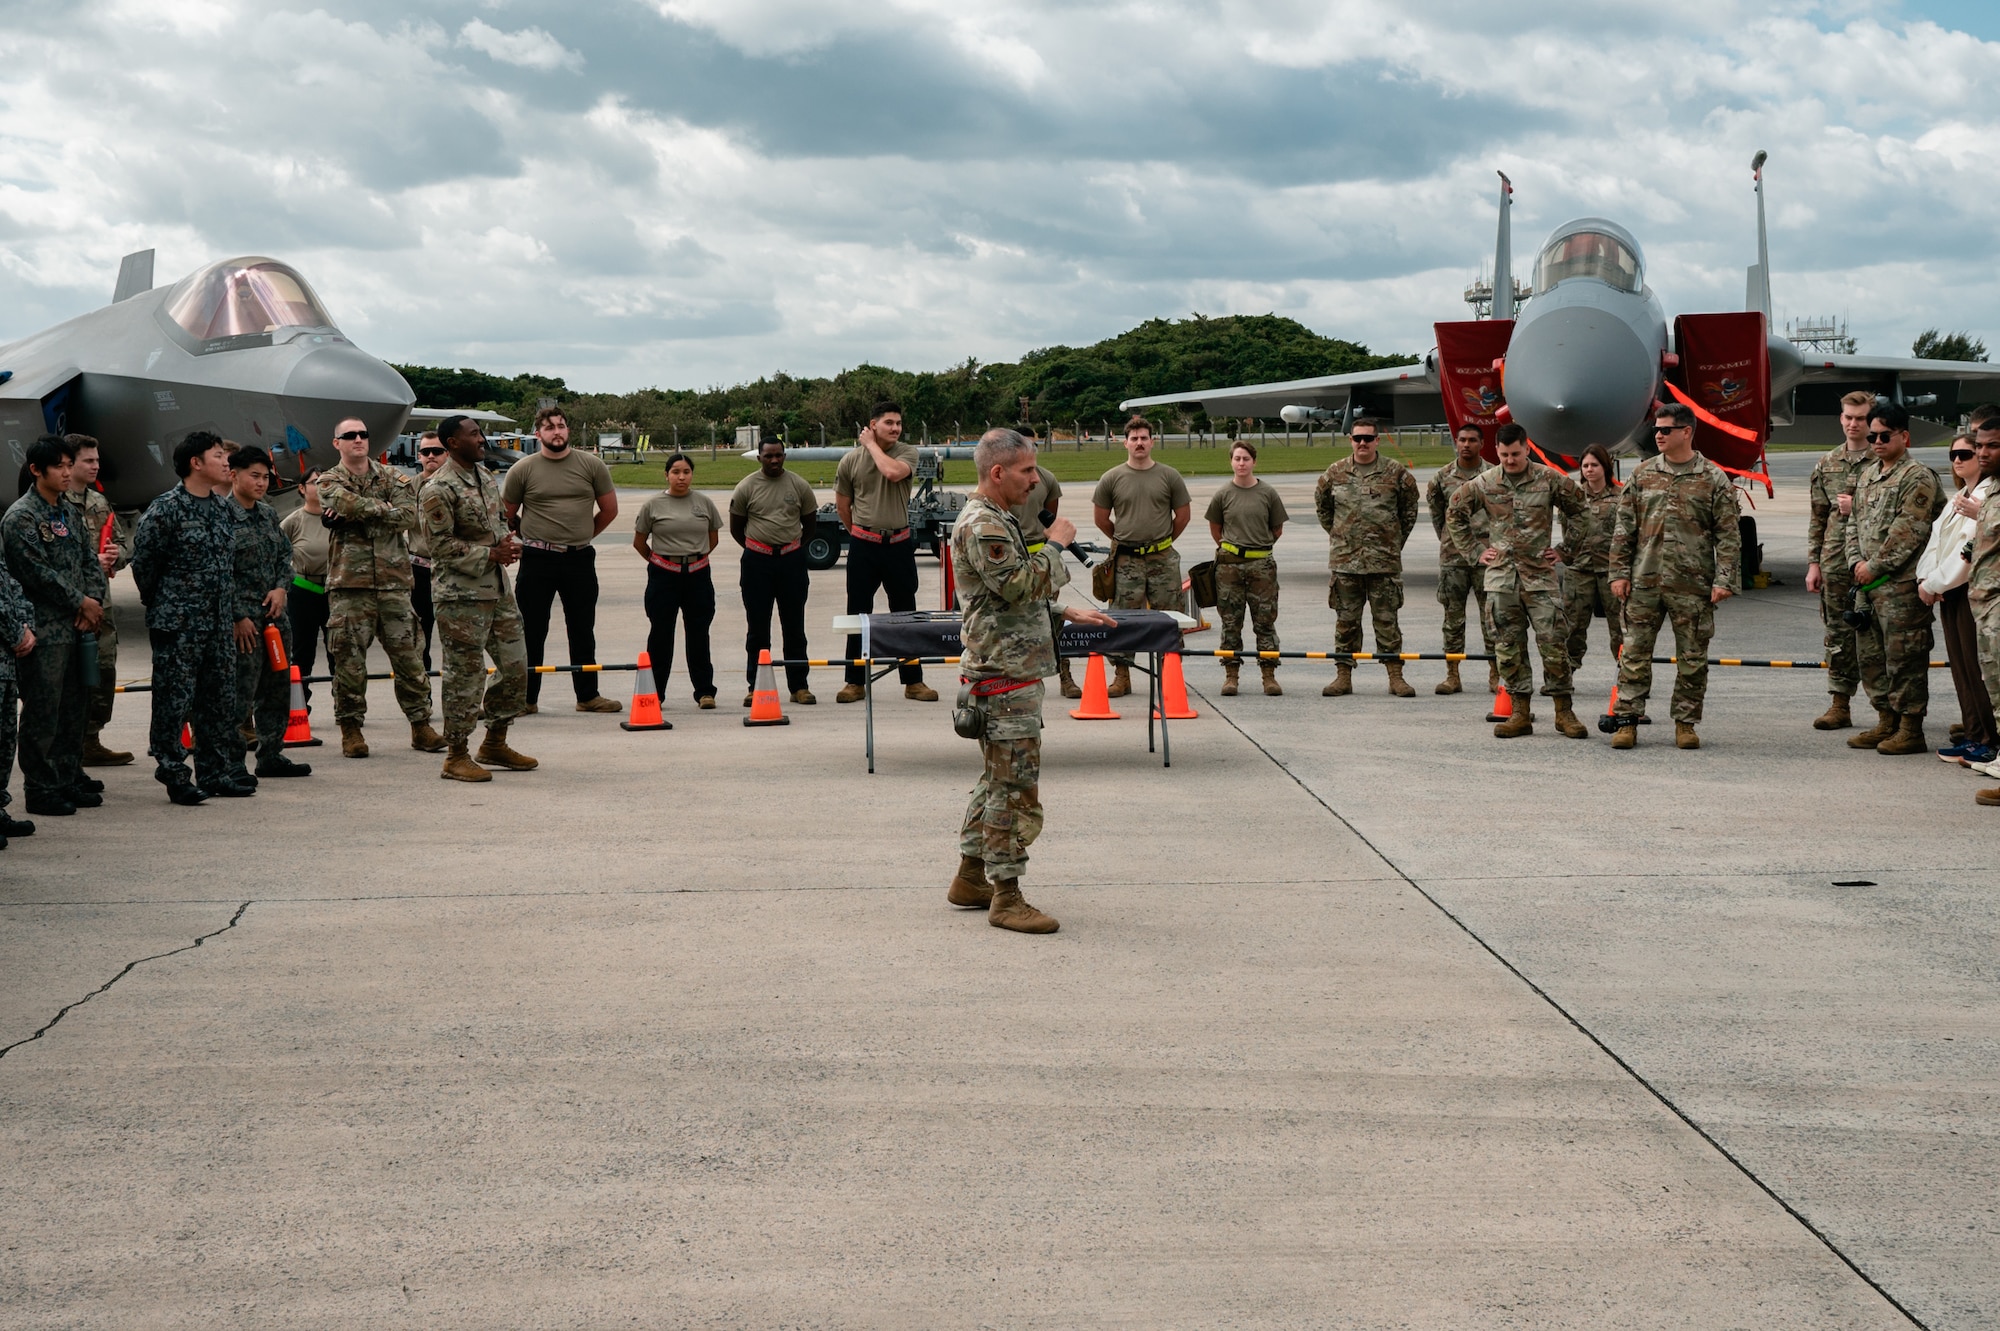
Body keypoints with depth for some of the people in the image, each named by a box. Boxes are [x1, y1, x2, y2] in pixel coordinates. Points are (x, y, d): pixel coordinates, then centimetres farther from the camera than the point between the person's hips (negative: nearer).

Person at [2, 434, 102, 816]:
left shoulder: (70, 511, 15)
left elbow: (90, 559, 15)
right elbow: (38, 573, -15)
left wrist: (91, 600, -3)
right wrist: (81, 602, -9)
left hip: (75, 627, 8)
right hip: (43, 630, -8)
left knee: (73, 709, 12)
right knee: (42, 712, -4)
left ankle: (69, 779, 21)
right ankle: (40, 790, 1)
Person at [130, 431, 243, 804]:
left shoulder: (222, 506, 11)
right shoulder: (165, 508, -12)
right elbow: (143, 560, -6)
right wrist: (160, 603, 5)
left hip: (219, 621, 7)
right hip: (178, 624, -7)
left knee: (220, 698, 10)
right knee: (175, 699, -3)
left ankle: (214, 773, 19)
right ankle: (174, 776, 4)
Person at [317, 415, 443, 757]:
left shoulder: (392, 477, 11)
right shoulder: (329, 482, 6)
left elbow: (408, 516, -5)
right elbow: (344, 502, -16)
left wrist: (361, 511, -10)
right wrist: (383, 509, -7)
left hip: (393, 580, 2)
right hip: (349, 582, -2)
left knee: (407, 653, 3)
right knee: (349, 658, -1)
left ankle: (420, 723, 11)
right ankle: (351, 728, 9)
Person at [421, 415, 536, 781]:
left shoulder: (484, 476, 12)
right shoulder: (439, 489, -14)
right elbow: (442, 545, -16)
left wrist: (507, 542, 3)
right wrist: (490, 554, -17)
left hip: (497, 587, 9)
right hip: (461, 594, -9)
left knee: (515, 665, 12)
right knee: (466, 675, -4)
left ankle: (494, 743, 27)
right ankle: (456, 757, 7)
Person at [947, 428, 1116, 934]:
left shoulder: (996, 521, 18)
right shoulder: (982, 526, -16)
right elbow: (1021, 586, -24)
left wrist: (1066, 613, 19)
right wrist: (1055, 544, -12)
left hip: (1012, 672, 11)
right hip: (1004, 678, -11)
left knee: (997, 780, 17)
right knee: (1015, 788, -8)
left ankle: (971, 877, 25)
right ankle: (1006, 898, -3)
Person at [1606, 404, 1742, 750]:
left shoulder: (1713, 479, 1)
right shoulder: (1642, 474, 9)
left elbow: (1728, 535, 0)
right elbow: (1624, 527, 9)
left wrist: (1725, 580, -8)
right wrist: (1619, 572, 3)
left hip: (1692, 584, -2)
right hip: (1644, 582, 2)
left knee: (1692, 657, 4)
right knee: (1635, 653, 1)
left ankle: (1686, 723, 14)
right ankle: (1627, 721, 7)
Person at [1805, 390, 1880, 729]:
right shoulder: (1827, 465, 12)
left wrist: (1859, 507, -11)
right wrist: (1813, 563, 8)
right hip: (1835, 562, 4)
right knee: (1838, 634, 7)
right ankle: (1839, 704, 12)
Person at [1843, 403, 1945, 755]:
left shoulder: (1918, 478, -9)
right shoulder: (1866, 476, 17)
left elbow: (1908, 532, -16)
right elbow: (1854, 523, 17)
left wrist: (1874, 566, -14)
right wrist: (1857, 561, 0)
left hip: (1901, 584, -8)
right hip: (1868, 582, 9)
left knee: (1903, 656, -5)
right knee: (1870, 654, 12)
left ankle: (1911, 729, 1)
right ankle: (1886, 722, 22)